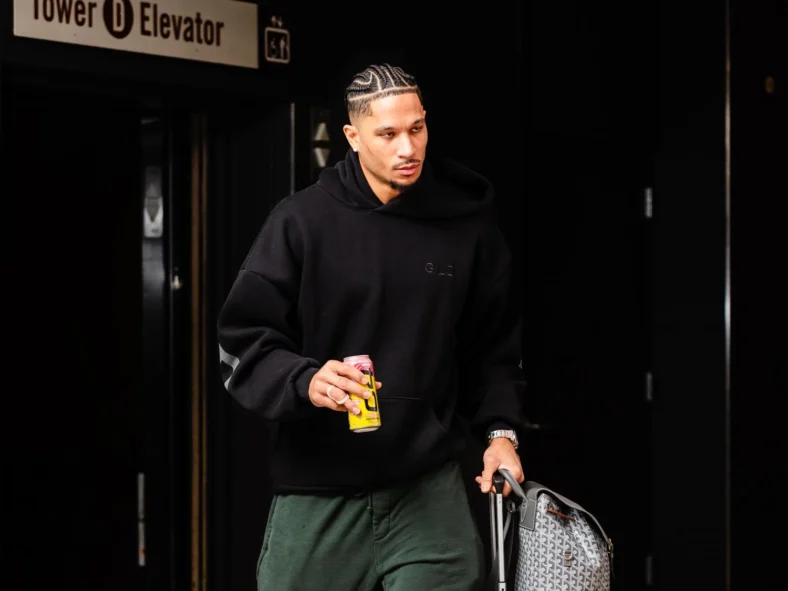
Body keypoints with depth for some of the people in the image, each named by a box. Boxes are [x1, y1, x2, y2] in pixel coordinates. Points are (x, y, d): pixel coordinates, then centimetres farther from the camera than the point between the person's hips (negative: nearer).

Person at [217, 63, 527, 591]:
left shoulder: (466, 221, 4)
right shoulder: (302, 221, -3)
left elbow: (494, 343, 14)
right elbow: (243, 340, -2)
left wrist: (501, 429, 2)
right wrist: (305, 380, -20)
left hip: (429, 490, 1)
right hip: (318, 495, -1)